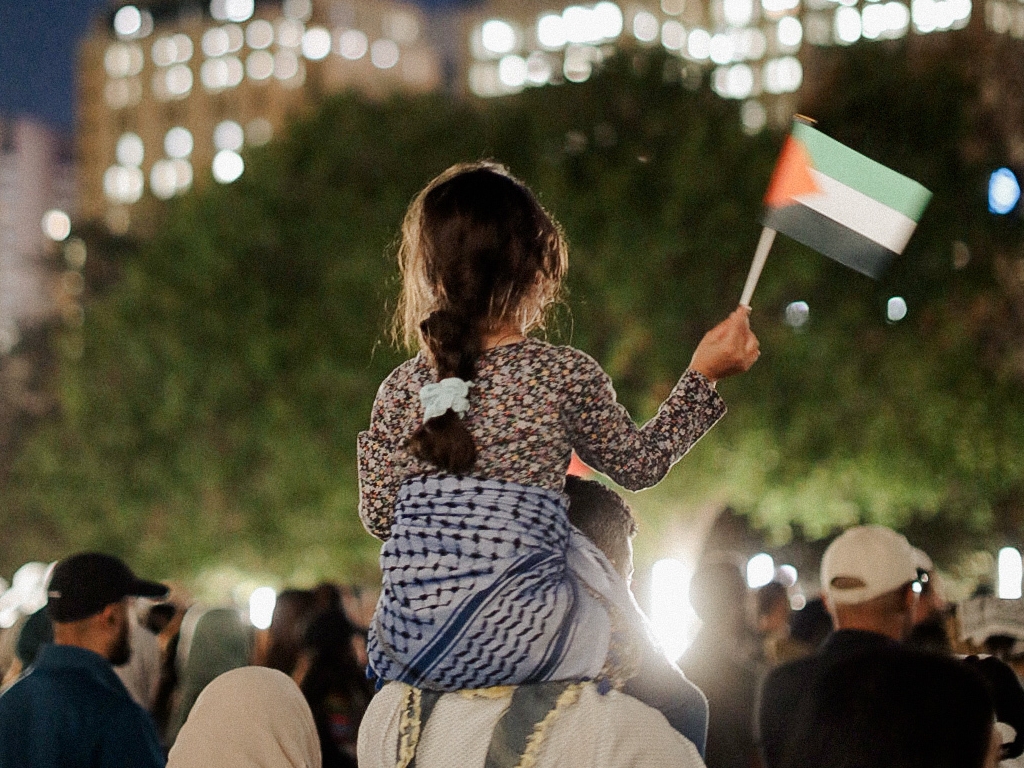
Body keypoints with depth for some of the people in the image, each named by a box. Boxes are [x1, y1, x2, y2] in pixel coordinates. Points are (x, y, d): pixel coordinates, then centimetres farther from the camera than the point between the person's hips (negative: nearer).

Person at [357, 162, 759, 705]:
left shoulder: (402, 388, 1)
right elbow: (638, 464, 10)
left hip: (408, 642, 2)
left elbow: (377, 515, 6)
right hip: (519, 636, -2)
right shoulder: (566, 376, -4)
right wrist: (703, 375, 20)